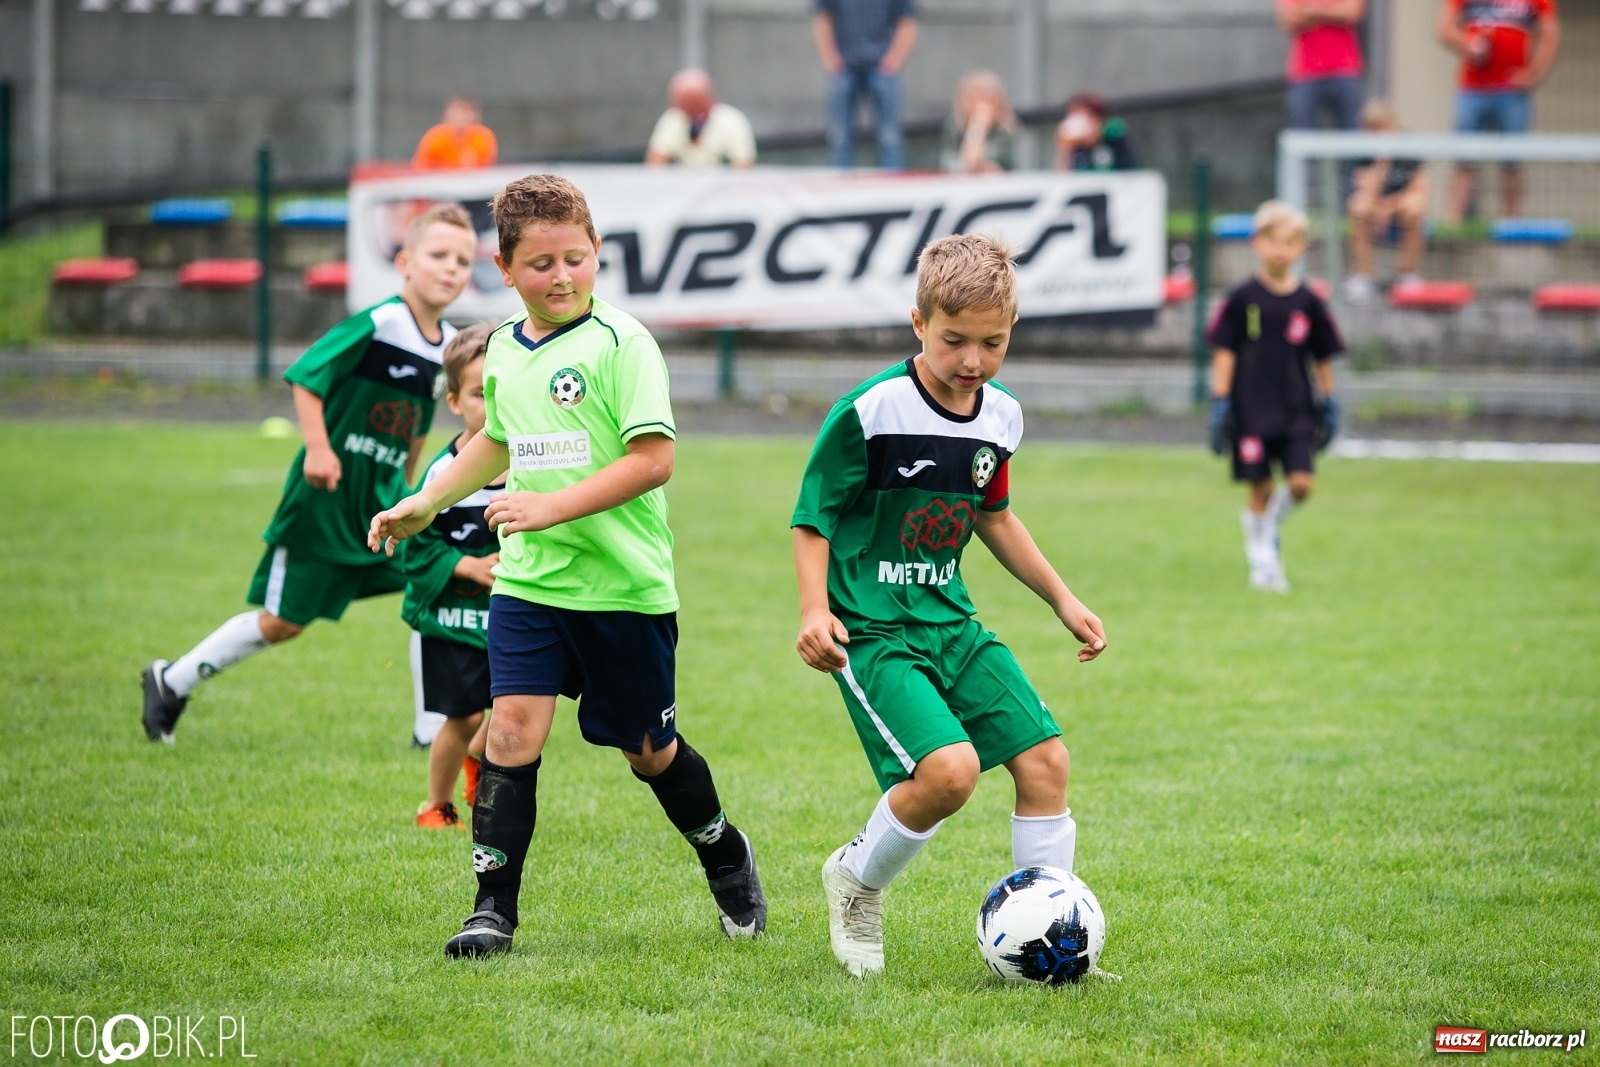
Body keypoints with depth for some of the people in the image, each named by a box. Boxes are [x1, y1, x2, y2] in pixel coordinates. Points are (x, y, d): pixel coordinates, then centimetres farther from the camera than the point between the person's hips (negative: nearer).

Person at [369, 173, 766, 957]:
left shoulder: (621, 343, -12)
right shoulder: (503, 348, 9)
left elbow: (653, 459, -19)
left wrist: (554, 507, -24)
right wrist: (427, 503, 29)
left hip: (625, 585, -4)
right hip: (527, 580, 4)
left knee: (647, 748, 9)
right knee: (513, 725, -12)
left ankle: (726, 856, 36)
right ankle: (493, 907, -8)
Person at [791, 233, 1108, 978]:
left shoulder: (1001, 419, 5)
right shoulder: (870, 413, -16)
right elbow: (812, 519, -8)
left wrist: (1060, 597, 24)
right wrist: (815, 610, -22)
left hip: (950, 622, 7)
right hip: (871, 630, -7)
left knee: (1044, 759, -3)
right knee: (948, 769, -25)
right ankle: (856, 882, 4)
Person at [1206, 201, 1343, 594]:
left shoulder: (1308, 302, 2)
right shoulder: (1243, 298, -4)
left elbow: (1323, 357, 10)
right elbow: (1224, 353, -2)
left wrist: (1329, 406, 11)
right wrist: (1219, 404, -6)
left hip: (1296, 410, 2)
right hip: (1251, 410, -2)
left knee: (1301, 483, -7)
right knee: (1260, 488, 1)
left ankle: (1271, 525, 23)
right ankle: (1261, 559, 15)